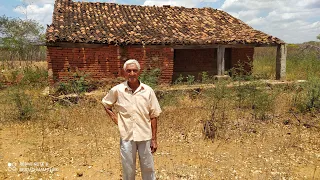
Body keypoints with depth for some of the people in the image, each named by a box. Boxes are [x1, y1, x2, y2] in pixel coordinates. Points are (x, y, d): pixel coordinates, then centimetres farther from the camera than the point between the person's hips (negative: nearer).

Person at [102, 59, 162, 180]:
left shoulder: (148, 91, -7)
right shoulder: (117, 90, -6)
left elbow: (153, 116, -2)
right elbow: (106, 104, 13)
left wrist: (154, 139, -1)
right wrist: (114, 118, 0)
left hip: (145, 136, 0)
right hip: (127, 137, 0)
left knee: (148, 168, 15)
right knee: (128, 170, 15)